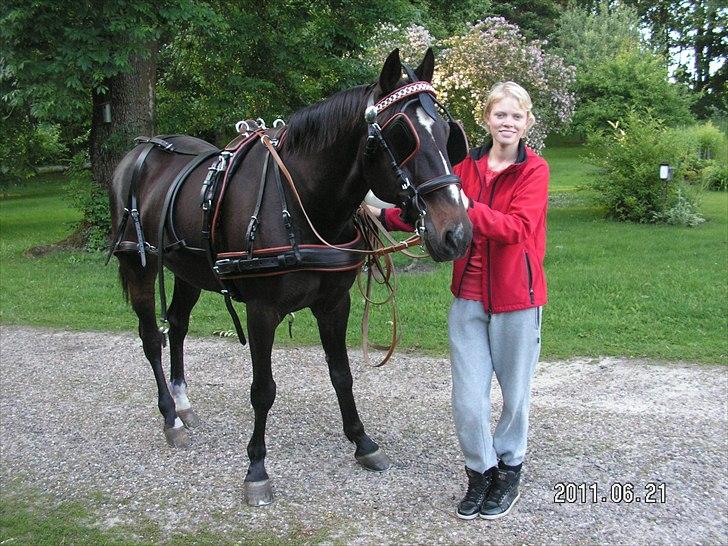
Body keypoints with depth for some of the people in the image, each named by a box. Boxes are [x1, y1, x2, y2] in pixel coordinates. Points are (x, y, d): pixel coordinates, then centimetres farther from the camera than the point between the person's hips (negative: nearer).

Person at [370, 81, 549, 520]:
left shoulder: (535, 170, -6)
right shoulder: (469, 165, 6)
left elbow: (517, 227, -21)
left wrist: (469, 208, -31)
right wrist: (386, 216, -2)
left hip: (516, 296, -3)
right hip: (469, 295, 3)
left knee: (515, 393, 11)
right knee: (468, 399, 1)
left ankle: (509, 470, 33)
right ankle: (480, 472, 23)